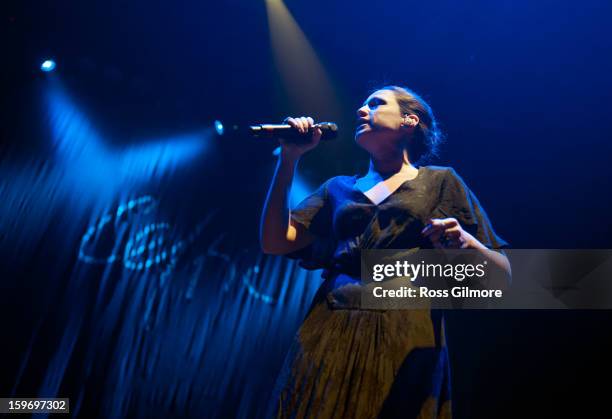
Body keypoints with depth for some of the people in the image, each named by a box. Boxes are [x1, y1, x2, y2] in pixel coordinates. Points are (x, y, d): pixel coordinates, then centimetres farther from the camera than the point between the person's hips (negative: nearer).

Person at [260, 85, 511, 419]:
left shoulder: (440, 182, 9)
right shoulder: (338, 188, 18)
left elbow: (502, 279, 6)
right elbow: (274, 242, 7)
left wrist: (465, 242, -16)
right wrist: (289, 160, 5)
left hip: (406, 337, -2)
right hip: (328, 335, 3)